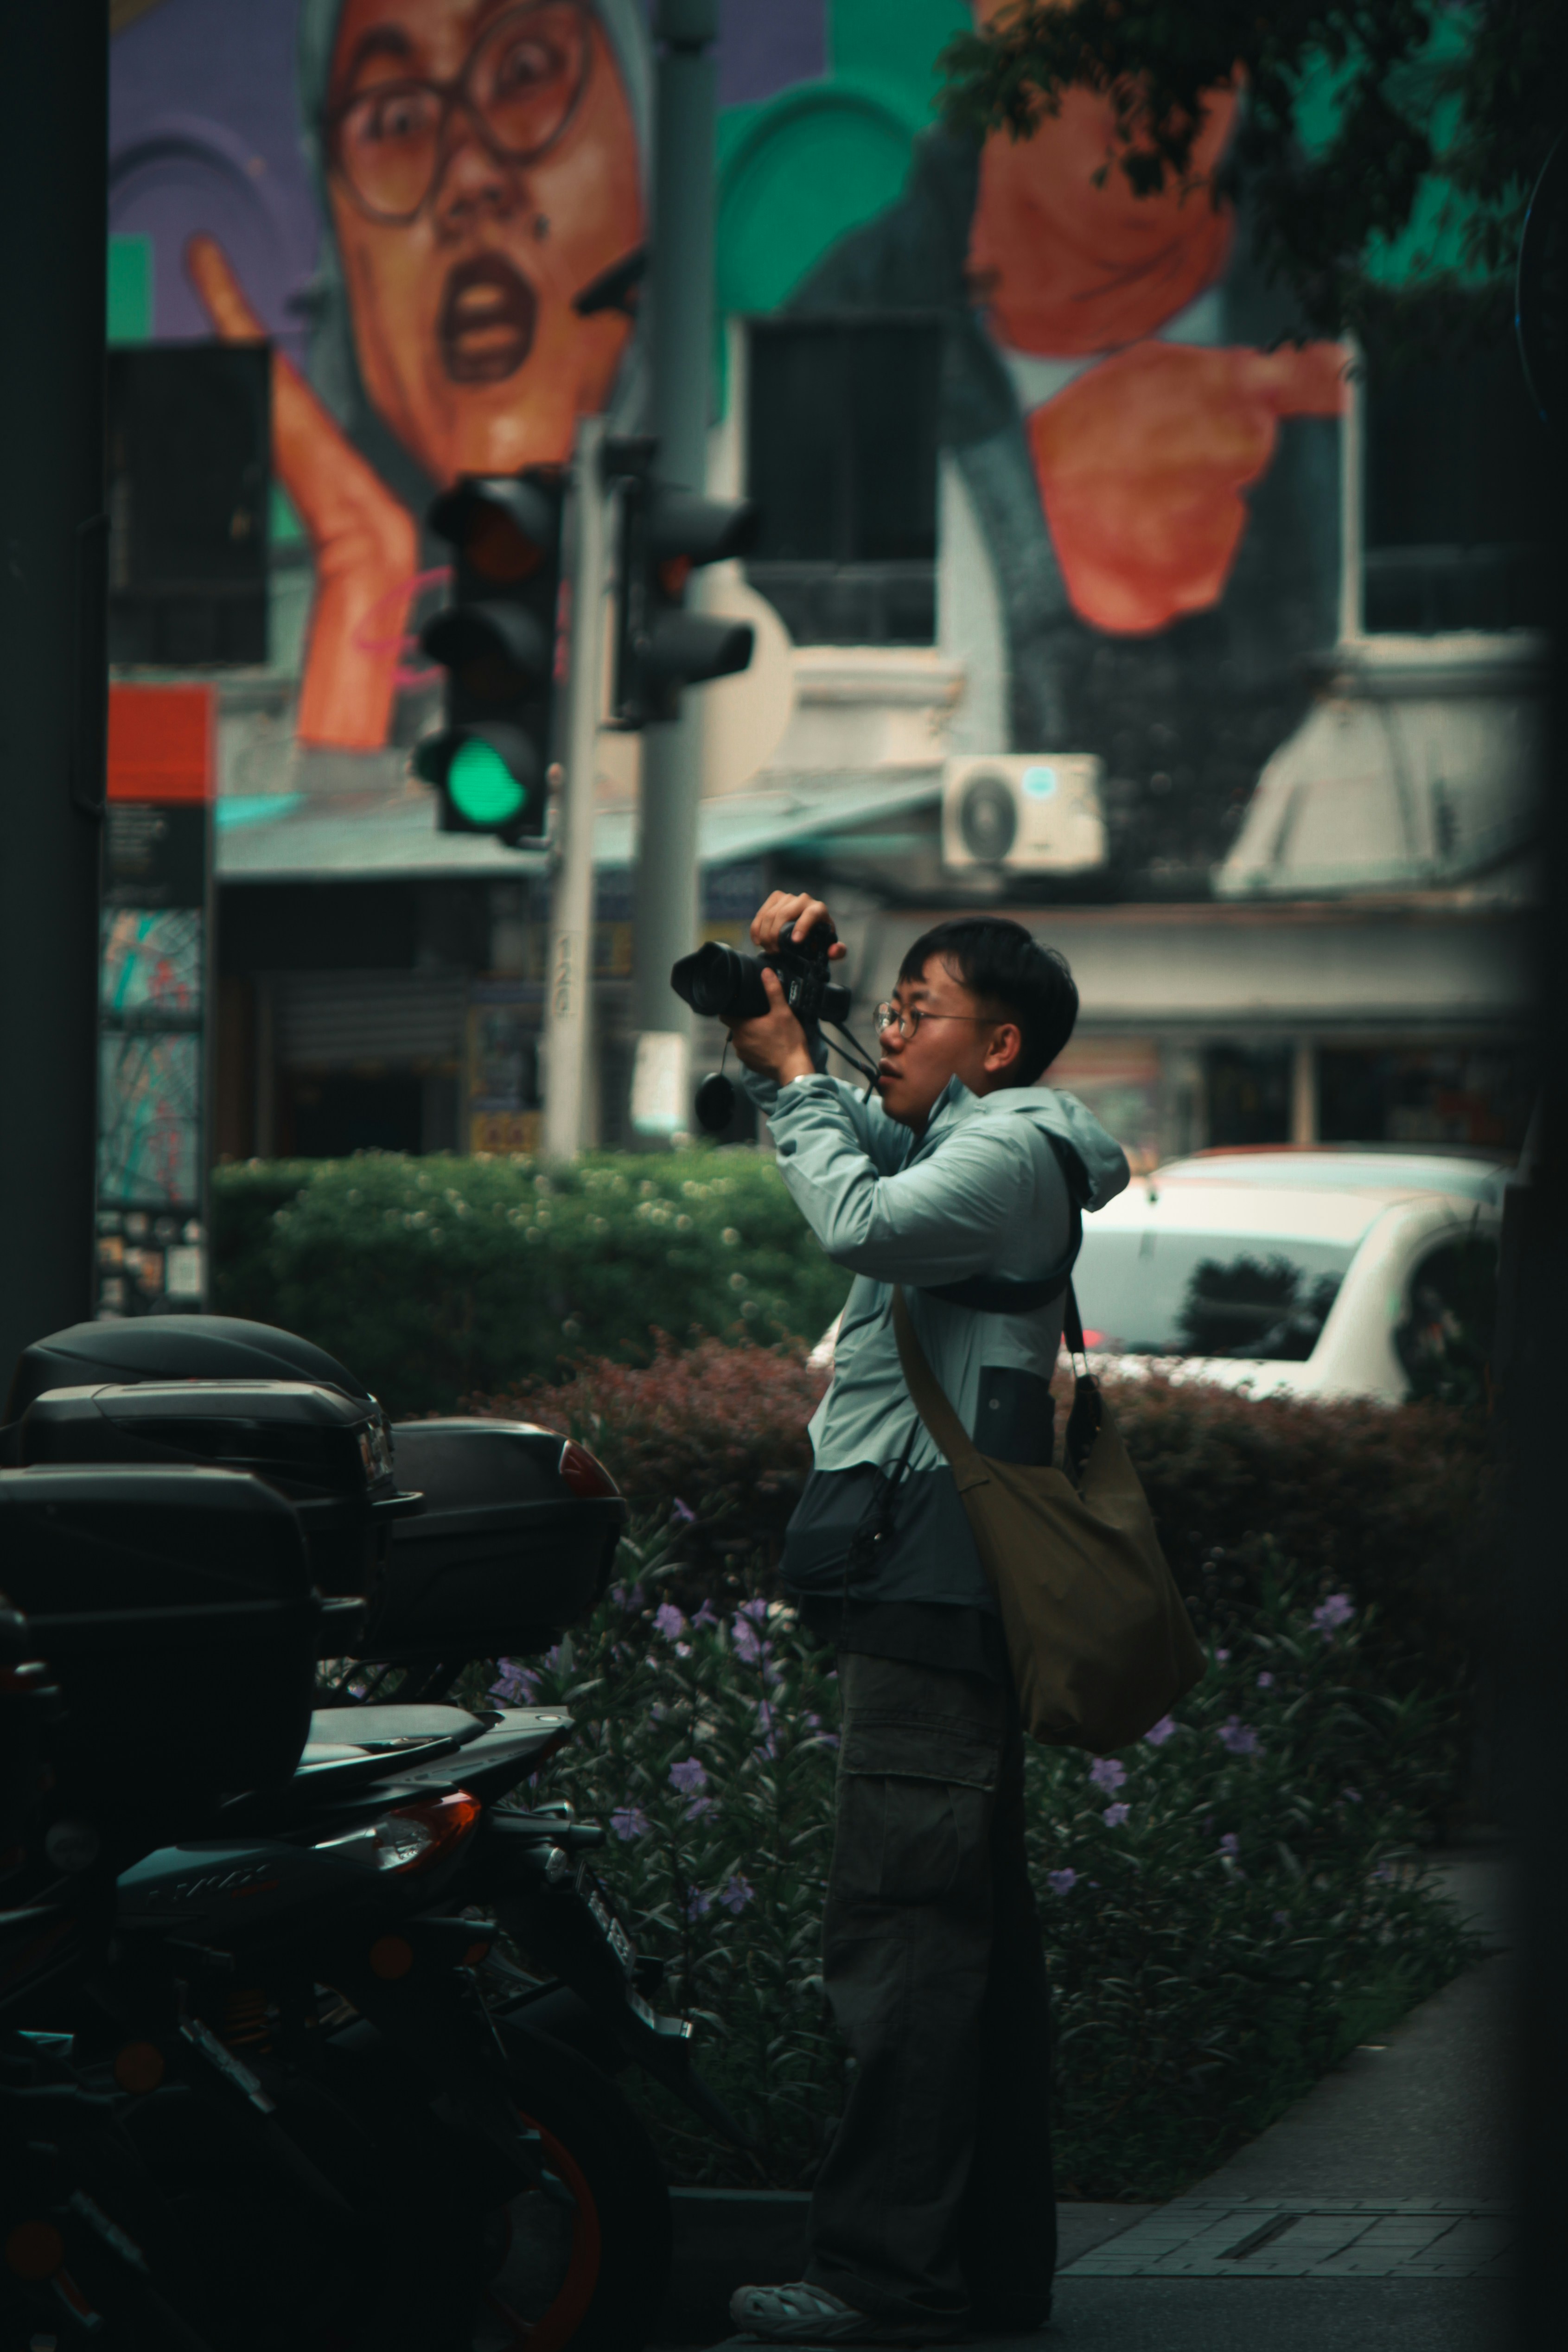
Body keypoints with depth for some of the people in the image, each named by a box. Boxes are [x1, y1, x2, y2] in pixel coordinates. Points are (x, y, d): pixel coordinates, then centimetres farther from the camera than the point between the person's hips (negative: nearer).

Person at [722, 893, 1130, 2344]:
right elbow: (856, 1139, 35)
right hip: (936, 1595, 11)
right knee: (976, 1934, 12)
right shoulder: (963, 1144, 23)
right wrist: (781, 988, 17)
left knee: (901, 1936, -15)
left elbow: (862, 1222, -24)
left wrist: (790, 1073, -12)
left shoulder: (1012, 1151, -8)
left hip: (934, 1600, -11)